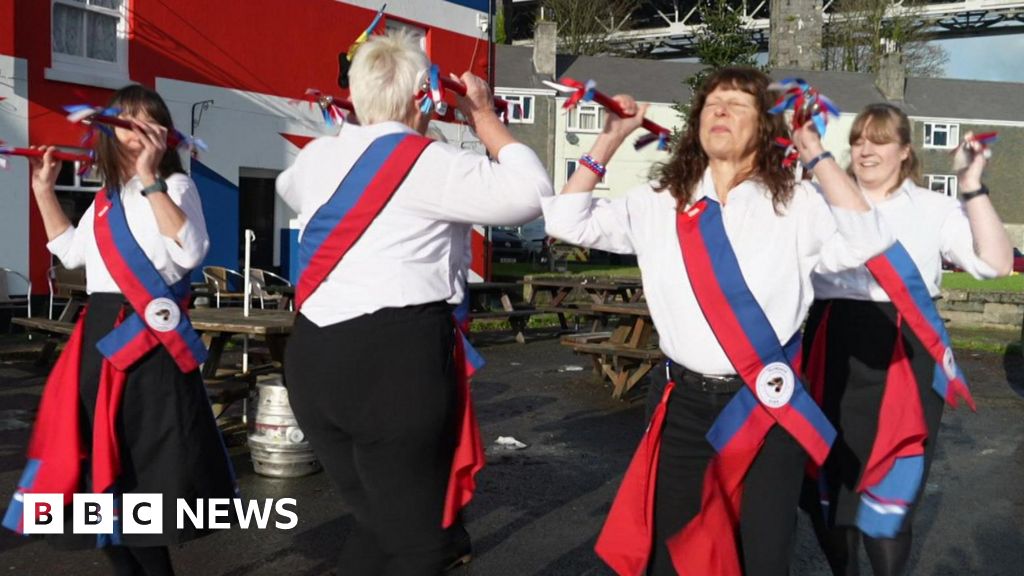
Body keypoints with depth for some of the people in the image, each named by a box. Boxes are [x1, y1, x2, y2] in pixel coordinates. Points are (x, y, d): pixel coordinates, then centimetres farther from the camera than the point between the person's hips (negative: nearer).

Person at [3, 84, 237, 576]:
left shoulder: (174, 185, -5)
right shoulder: (106, 196, 17)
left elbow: (189, 252, -23)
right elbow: (71, 253, 31)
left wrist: (149, 179, -23)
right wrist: (44, 192, 26)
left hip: (150, 340, -8)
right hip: (100, 336, 8)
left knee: (145, 470, -5)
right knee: (99, 465, 11)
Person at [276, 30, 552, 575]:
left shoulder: (317, 156, 10)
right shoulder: (426, 162, -10)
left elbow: (289, 187, 34)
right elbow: (530, 193, -10)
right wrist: (484, 118, 2)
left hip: (313, 359, 8)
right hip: (396, 361, -7)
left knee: (376, 523, 22)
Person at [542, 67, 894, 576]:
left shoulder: (796, 204, -1)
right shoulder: (657, 202, 5)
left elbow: (864, 242, -16)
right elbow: (567, 221, 4)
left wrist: (816, 155, -10)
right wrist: (609, 141, 2)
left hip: (767, 405, -1)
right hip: (683, 403, 2)